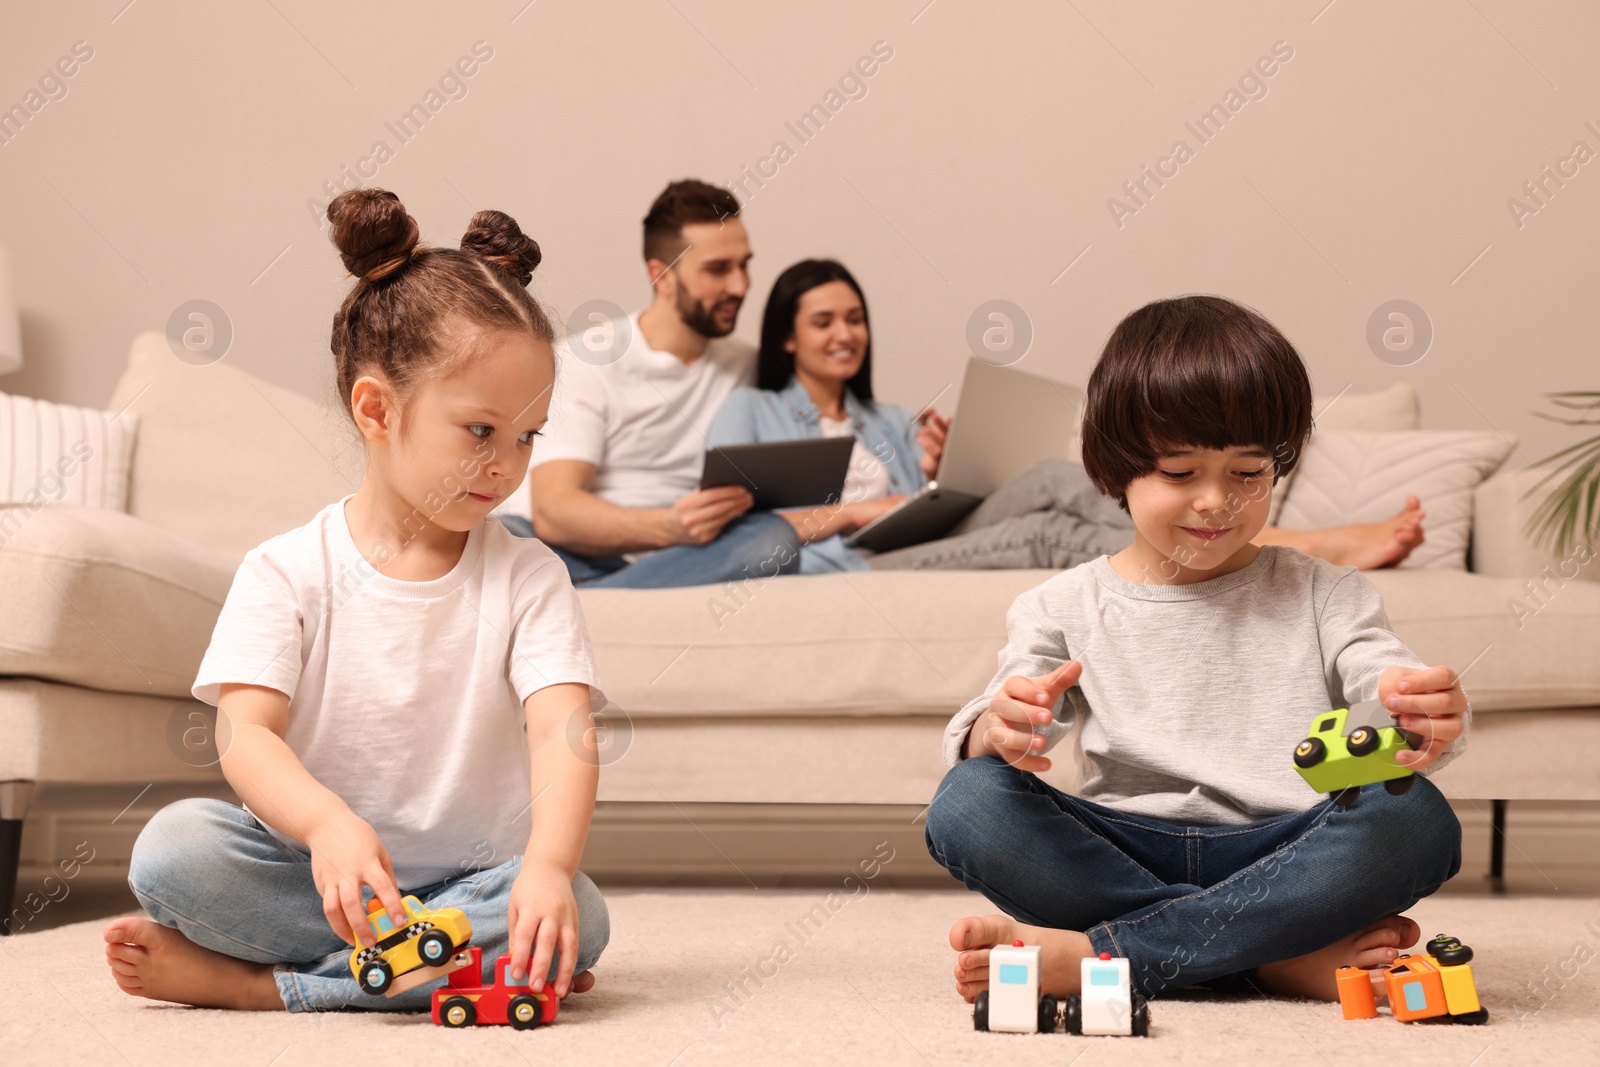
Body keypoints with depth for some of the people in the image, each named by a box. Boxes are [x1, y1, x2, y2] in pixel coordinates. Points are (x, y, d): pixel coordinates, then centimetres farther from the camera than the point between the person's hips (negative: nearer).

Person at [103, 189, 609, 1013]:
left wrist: (549, 864, -36)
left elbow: (562, 732, -15)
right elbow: (245, 735, -14)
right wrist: (328, 823, -37)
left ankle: (251, 981, -24)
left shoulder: (528, 579, 0)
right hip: (314, 870, -1)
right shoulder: (286, 572, -2)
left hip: (470, 876, 1)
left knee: (577, 918, -30)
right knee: (173, 846, -26)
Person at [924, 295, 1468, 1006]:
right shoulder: (1065, 610, 11)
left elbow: (1387, 683, -2)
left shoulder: (1322, 596, 12)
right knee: (967, 803, -26)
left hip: (1282, 852, 0)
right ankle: (1279, 960, -29)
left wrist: (1429, 721, -28)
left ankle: (1088, 954, -31)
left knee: (1417, 818, -31)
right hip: (1123, 852, 0)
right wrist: (998, 728, -25)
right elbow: (982, 737, 1)